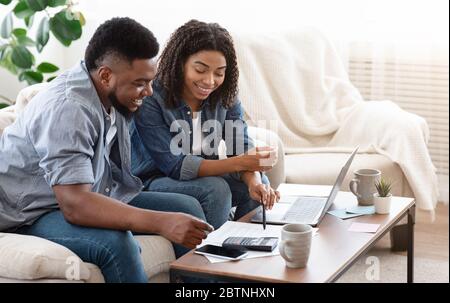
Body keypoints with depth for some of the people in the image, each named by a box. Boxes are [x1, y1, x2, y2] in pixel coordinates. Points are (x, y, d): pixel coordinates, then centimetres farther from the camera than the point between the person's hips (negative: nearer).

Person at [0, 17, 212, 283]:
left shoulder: (116, 93, -4)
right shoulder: (67, 109, -30)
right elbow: (75, 206, -38)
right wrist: (162, 223, -43)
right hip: (34, 215, -9)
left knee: (188, 208, -2)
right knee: (114, 242, -36)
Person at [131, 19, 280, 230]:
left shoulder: (226, 96, -4)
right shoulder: (150, 100, -23)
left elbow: (242, 147, -11)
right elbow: (174, 165, -27)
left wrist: (254, 180, -35)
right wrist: (239, 164, -37)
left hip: (204, 175, 6)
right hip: (154, 180, -5)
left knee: (260, 184, -16)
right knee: (216, 189, -30)